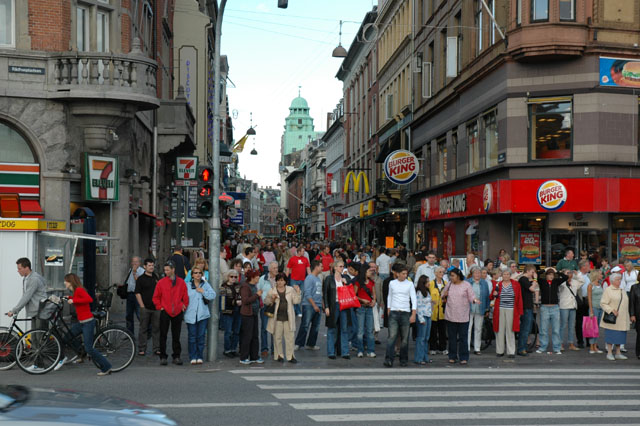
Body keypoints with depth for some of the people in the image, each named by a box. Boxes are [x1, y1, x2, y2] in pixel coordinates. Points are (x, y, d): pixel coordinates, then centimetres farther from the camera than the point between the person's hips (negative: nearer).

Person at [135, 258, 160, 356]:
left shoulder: (156, 278, 14)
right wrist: (142, 306, -10)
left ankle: (157, 348, 11)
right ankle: (141, 349, 8)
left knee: (156, 328, 5)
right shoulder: (141, 279, -1)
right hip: (145, 308, -4)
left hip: (156, 307, 4)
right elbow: (138, 293, -4)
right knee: (143, 328, 1)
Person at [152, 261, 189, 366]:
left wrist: (183, 306, 2)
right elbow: (156, 297, 6)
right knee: (163, 335, 1)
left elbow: (185, 297, 9)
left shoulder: (181, 282, 2)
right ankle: (163, 357, 7)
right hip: (165, 313, -1)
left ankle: (176, 356, 15)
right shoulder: (161, 282, 0)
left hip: (178, 313, 1)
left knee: (176, 336, 7)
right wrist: (160, 307, -2)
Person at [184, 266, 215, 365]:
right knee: (192, 336, -1)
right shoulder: (187, 285, 7)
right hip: (190, 315, -1)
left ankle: (199, 357, 11)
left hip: (203, 314, 1)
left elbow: (213, 295, -2)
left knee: (201, 336, 2)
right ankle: (193, 357, 4)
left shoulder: (206, 285, 9)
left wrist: (203, 291, -9)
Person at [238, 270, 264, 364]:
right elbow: (245, 300, -22)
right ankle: (243, 358, 2)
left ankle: (254, 357, 18)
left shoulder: (254, 286, 14)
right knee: (247, 336, -6)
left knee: (255, 336, 10)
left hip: (254, 314, 9)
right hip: (247, 314, -9)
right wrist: (257, 295, -19)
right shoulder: (245, 287, -12)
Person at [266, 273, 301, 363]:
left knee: (290, 337, 2)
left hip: (288, 318, 1)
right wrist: (272, 299, -14)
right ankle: (279, 355, 18)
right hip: (277, 318, -1)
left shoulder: (291, 290, 5)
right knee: (277, 337, 5)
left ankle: (290, 356, 9)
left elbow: (296, 301, 1)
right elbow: (267, 302, 5)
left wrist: (298, 292, -11)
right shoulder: (272, 291, 2)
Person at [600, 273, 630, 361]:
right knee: (611, 335, -5)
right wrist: (611, 310, -21)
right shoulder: (608, 290, -5)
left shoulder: (622, 290, 17)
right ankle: (609, 353, 3)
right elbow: (603, 303, -10)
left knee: (620, 335, 7)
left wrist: (627, 316, 16)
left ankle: (618, 353, 16)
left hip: (621, 319, 7)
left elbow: (625, 303, 22)